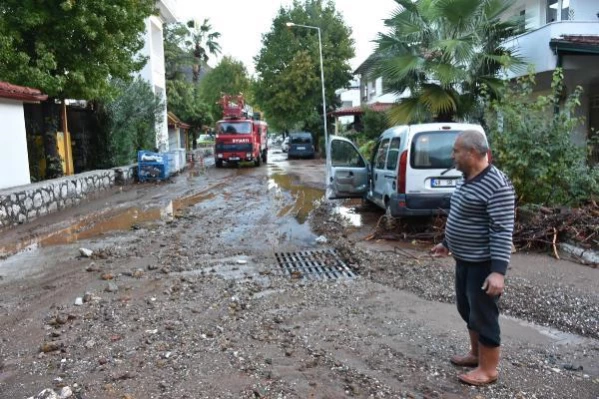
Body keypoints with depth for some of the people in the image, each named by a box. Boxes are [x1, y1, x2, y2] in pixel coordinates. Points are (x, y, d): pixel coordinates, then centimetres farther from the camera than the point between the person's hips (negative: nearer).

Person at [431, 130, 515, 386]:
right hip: (464, 260, 9)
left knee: (484, 315, 4)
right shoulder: (468, 180, 7)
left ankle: (488, 369, 19)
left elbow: (502, 231, -25)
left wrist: (498, 271, -28)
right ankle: (476, 354, 38)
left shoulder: (496, 185, -22)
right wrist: (447, 244, 26)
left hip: (483, 264, -9)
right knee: (467, 310, 20)